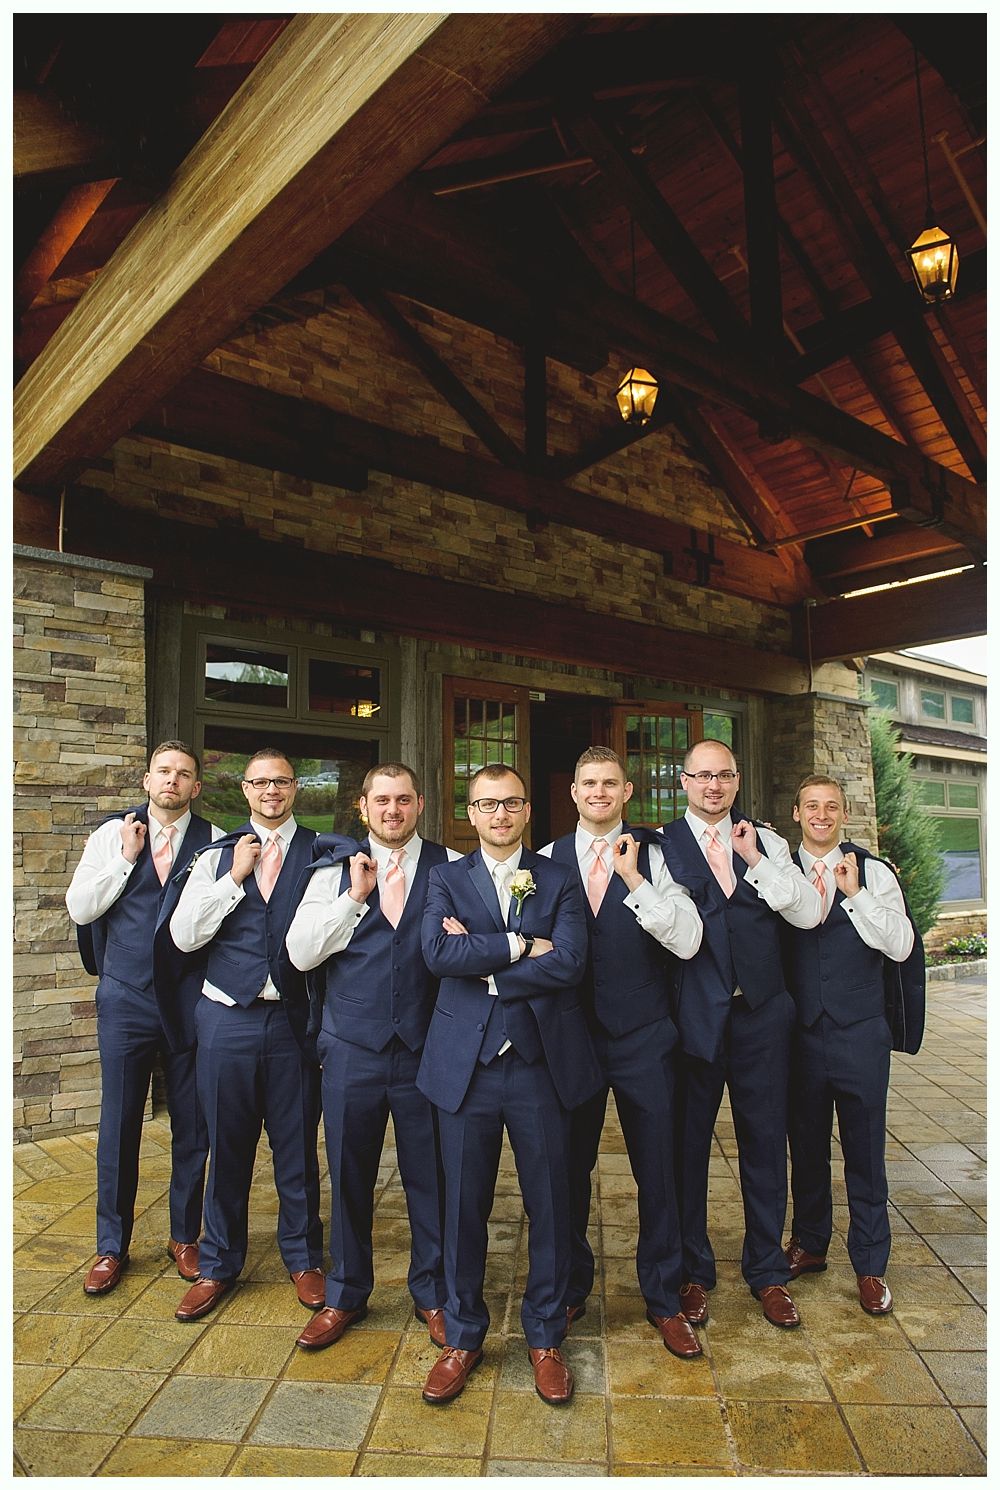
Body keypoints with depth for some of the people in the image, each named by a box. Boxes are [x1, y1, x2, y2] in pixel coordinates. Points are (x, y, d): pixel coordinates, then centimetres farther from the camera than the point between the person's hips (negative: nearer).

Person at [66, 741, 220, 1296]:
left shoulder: (213, 841, -3)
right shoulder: (113, 834, 2)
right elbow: (79, 908, -4)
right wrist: (126, 857, -10)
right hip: (126, 999, 1)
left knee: (192, 1126, 11)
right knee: (118, 1124, 11)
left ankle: (184, 1236, 32)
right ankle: (111, 1245, 30)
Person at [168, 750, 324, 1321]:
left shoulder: (322, 854, -1)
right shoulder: (217, 857, 7)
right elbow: (184, 935, -3)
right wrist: (235, 878, -9)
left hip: (295, 1018, -1)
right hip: (228, 1017, 2)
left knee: (297, 1145, 11)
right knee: (228, 1145, 14)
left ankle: (303, 1257, 33)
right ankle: (220, 1264, 34)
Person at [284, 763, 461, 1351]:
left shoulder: (452, 868, -1)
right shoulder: (334, 870, 3)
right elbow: (299, 952, -6)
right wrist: (355, 896, -13)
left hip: (426, 1049, -1)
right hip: (352, 1051, 1)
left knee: (430, 1177, 11)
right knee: (349, 1176, 15)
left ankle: (432, 1293, 35)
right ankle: (346, 1294, 38)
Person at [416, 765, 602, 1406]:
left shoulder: (560, 881, 3)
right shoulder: (446, 880, 5)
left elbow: (568, 962, -13)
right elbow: (438, 953, -14)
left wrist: (484, 963, -12)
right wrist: (520, 946, -15)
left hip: (542, 1064, 0)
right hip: (467, 1064, 0)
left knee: (550, 1206, 11)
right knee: (464, 1207, 12)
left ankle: (545, 1337, 33)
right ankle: (463, 1338, 33)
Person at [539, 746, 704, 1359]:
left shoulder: (654, 858, -3)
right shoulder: (549, 861, 3)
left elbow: (687, 940, -14)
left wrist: (633, 879, -21)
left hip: (644, 1038, -1)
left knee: (657, 1170, 10)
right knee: (571, 1166, 14)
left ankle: (665, 1300, 32)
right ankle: (571, 1289, 37)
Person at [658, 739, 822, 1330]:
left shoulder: (766, 842, 6)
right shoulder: (661, 843, -3)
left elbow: (809, 914, -5)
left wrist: (755, 860, -12)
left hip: (761, 1012, 2)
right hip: (692, 1014, -2)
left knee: (765, 1142, 14)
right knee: (687, 1143, 11)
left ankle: (768, 1271, 35)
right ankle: (694, 1271, 31)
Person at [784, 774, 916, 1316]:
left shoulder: (873, 872, 0)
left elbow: (900, 946, -8)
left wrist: (855, 894, -16)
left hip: (860, 1033, -1)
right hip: (799, 1031, 1)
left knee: (865, 1149, 9)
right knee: (806, 1145, 15)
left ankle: (870, 1265, 27)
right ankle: (808, 1244, 35)